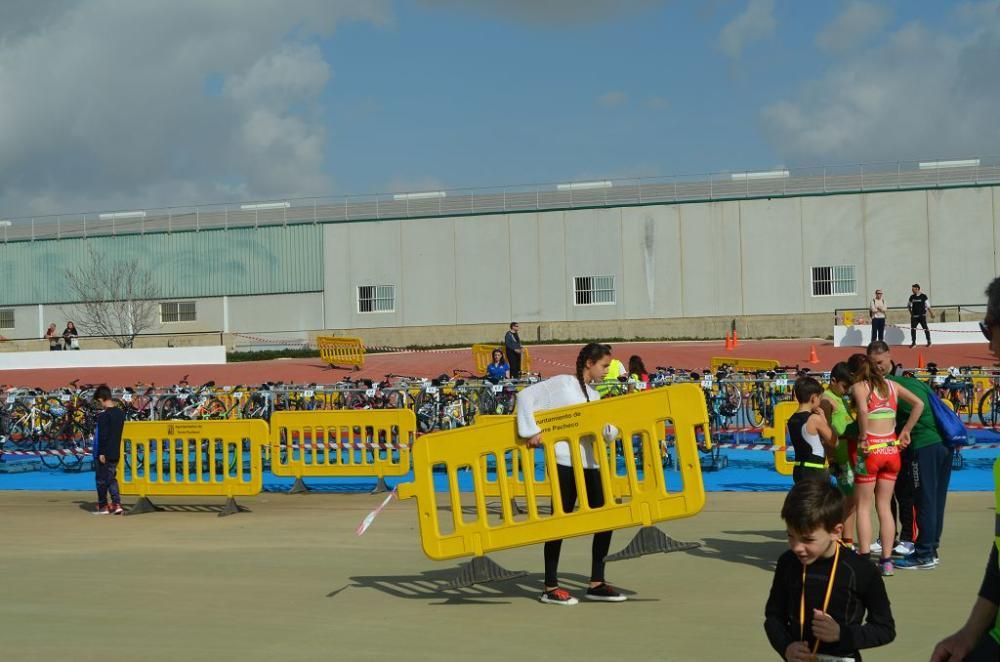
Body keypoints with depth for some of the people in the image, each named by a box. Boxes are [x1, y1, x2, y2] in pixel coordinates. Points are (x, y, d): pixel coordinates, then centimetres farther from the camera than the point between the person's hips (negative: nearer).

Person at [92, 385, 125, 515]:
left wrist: (101, 453, -16)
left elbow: (103, 436, -19)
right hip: (115, 453, 7)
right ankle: (117, 504, 0)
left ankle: (103, 506, 11)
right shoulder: (120, 413, 7)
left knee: (101, 480, 5)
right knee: (111, 478, 12)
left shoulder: (103, 415, -17)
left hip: (103, 454, -7)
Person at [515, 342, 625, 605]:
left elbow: (607, 433, 13)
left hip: (590, 464, 8)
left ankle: (597, 583, 13)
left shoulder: (594, 396, 18)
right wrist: (531, 431, -15)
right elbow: (525, 396, -9)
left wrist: (610, 430, -10)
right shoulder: (562, 384, -3)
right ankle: (550, 587, 7)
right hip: (565, 463, -8)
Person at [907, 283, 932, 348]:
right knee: (913, 329, -5)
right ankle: (913, 343, 0)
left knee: (925, 328, 0)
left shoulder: (924, 296, -5)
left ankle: (929, 342, 13)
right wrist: (911, 312, 13)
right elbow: (908, 305, 20)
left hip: (922, 315, -3)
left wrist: (931, 313, -1)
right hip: (914, 315, 4)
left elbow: (928, 306, -1)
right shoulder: (912, 297, 7)